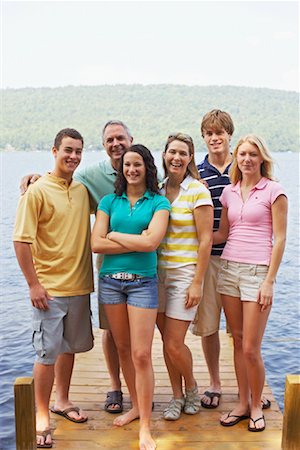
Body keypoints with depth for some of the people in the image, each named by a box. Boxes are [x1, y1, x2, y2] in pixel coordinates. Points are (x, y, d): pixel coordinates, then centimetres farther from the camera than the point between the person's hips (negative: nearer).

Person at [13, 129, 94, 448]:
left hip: (79, 286, 6)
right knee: (48, 353, 0)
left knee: (69, 346, 18)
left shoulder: (83, 191, 7)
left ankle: (62, 401, 36)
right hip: (49, 288, -6)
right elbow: (22, 240, -12)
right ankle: (42, 416, 16)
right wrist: (33, 284, -15)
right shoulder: (38, 191, -10)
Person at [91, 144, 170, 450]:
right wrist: (136, 241, -11)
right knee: (123, 348, 14)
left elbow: (151, 242, -16)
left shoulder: (158, 203, -1)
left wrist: (114, 234, -7)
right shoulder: (109, 201, 6)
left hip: (143, 282, -3)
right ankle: (137, 405, 34)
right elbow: (96, 244, -5)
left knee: (141, 355, -5)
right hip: (110, 280, 4)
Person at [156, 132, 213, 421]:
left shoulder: (197, 191, -8)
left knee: (174, 344, -4)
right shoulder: (157, 190, 7)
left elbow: (206, 240, -10)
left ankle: (191, 389, 24)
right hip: (159, 272, 5)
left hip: (185, 273, -5)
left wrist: (197, 283, -14)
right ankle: (177, 396, 28)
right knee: (167, 341, 10)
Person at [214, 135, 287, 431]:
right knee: (238, 342, 10)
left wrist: (269, 281, -11)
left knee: (251, 349, -3)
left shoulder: (273, 191, -3)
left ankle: (256, 406, 18)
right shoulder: (229, 192, 12)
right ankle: (242, 404, 24)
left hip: (257, 271, -5)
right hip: (228, 268, 5)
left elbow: (279, 239, -6)